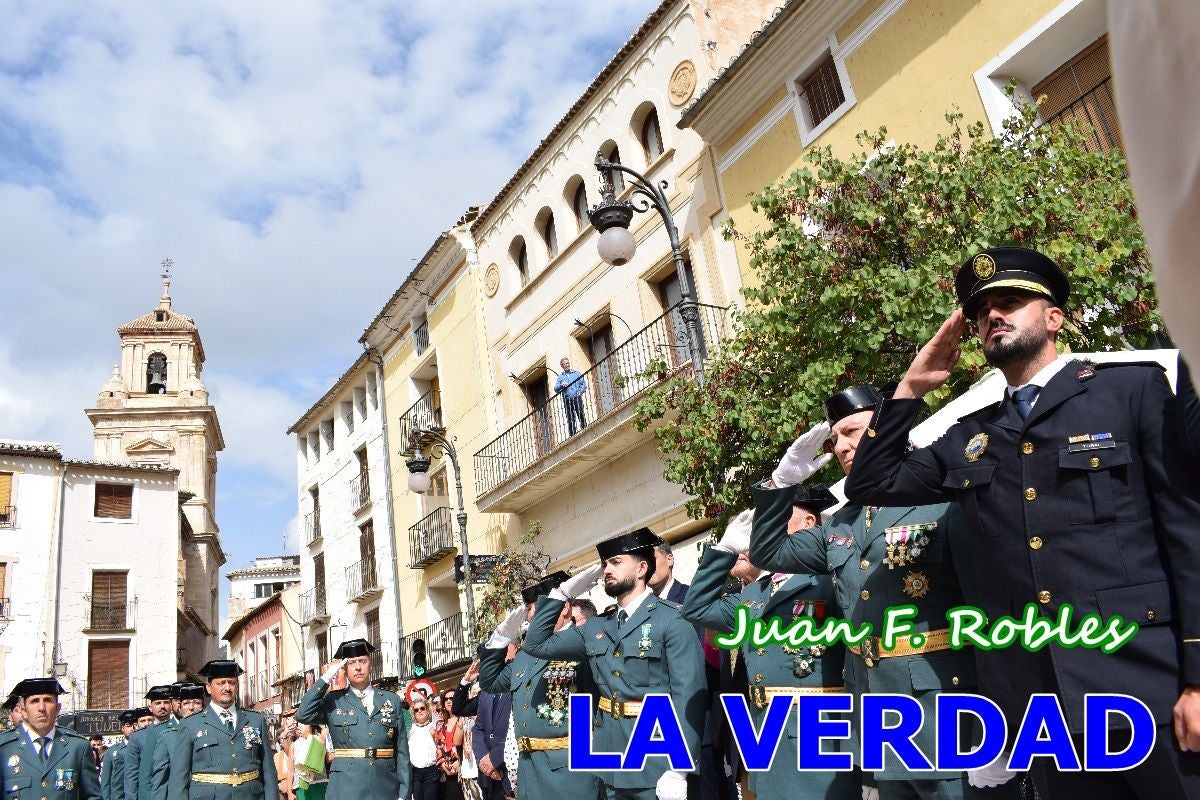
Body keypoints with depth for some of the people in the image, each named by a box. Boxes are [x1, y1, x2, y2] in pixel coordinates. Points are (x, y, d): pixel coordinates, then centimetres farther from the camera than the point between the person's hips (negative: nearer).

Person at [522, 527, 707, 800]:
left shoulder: (673, 621, -10)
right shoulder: (596, 627, 10)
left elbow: (689, 697, -15)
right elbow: (538, 644, 12)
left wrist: (677, 771, -21)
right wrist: (564, 592, 4)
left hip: (658, 769, -6)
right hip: (612, 769, 6)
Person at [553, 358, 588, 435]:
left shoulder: (576, 373, 14)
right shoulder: (560, 376, 18)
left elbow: (583, 384, 9)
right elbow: (556, 389, 10)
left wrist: (580, 392, -7)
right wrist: (561, 385, -10)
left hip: (577, 398, -1)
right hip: (567, 400, 1)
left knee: (581, 415, -11)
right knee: (570, 419, -2)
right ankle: (572, 435, -2)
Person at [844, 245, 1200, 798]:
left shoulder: (1133, 390, 3)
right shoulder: (968, 438, 14)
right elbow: (869, 484, 15)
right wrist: (911, 388, 9)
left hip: (1149, 687, -3)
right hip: (1041, 704, 4)